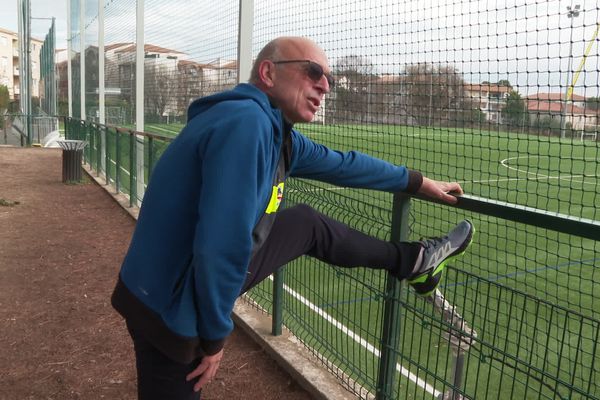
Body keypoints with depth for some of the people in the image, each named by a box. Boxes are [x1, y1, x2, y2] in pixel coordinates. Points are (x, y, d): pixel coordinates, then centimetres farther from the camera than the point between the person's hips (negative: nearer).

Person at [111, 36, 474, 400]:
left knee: (307, 223, 16)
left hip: (207, 274, 9)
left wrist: (418, 182, 27)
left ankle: (411, 261, 34)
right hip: (172, 306, -9)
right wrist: (214, 337, -18)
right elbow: (220, 246, -32)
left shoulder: (277, 133, 3)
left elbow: (342, 163, 17)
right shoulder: (246, 122, -27)